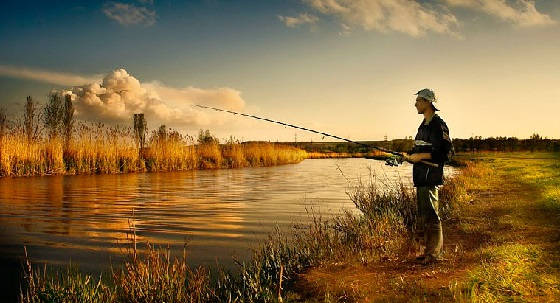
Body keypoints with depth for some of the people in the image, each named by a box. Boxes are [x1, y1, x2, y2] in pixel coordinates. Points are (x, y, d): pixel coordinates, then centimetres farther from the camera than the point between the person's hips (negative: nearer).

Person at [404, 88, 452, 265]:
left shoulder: (438, 125, -11)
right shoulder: (424, 125, 19)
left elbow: (444, 152, -17)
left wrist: (421, 156, -18)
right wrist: (410, 156, 10)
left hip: (431, 177, -10)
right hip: (421, 177, 10)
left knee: (430, 215, -7)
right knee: (422, 215, 14)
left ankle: (434, 253, 1)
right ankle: (428, 250, 24)